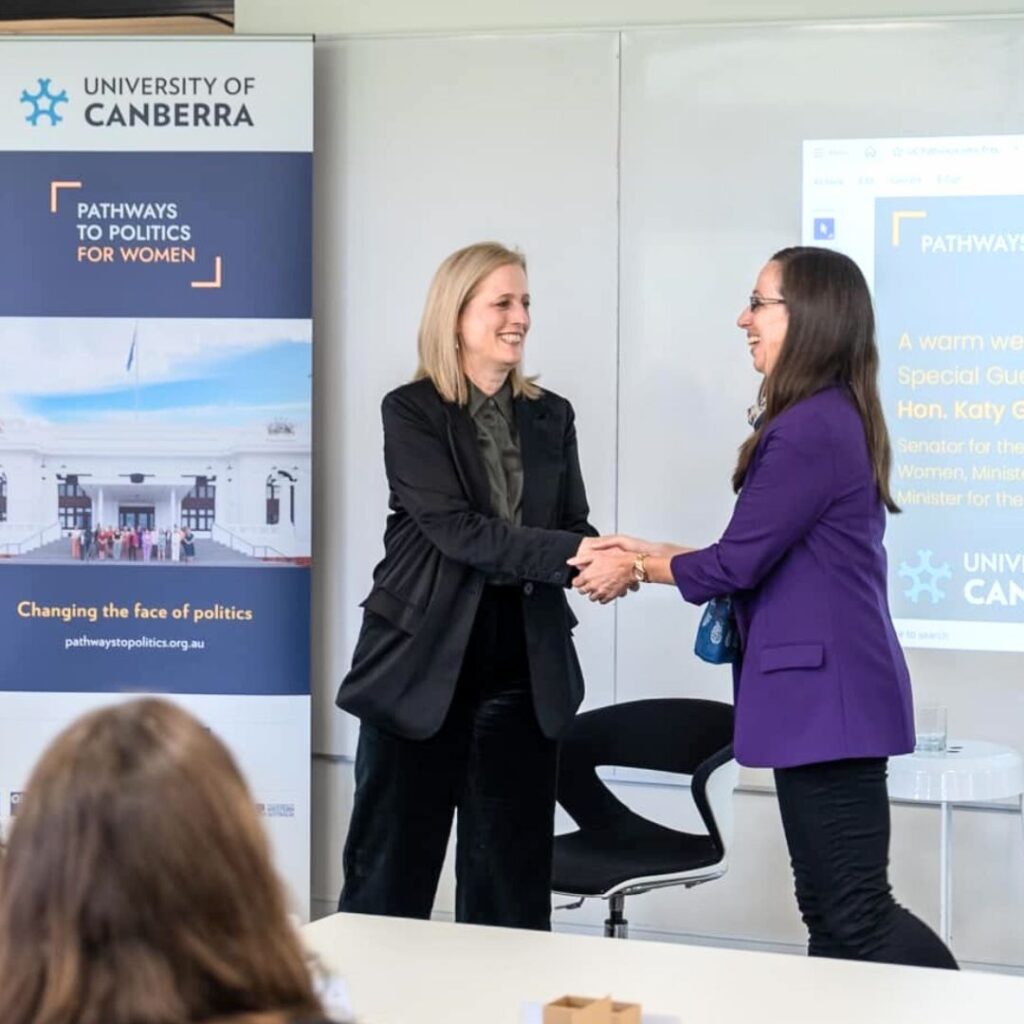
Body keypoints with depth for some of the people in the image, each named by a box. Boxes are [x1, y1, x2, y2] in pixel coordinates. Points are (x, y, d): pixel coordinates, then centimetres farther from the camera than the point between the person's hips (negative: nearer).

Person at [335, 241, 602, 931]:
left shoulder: (551, 417, 12)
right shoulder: (412, 411, -3)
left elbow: (573, 526, 7)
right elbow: (455, 528, -15)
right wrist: (569, 553, -24)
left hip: (523, 672, 4)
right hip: (424, 667, -4)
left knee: (512, 879, 7)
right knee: (392, 873, 3)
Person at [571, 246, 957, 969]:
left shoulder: (808, 430, -18)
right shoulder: (834, 418, 13)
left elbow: (738, 562, -15)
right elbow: (767, 553, 17)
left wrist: (637, 569, 1)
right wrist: (656, 553, 15)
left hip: (826, 692, -10)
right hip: (821, 690, 10)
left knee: (858, 917, -7)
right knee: (830, 911, 13)